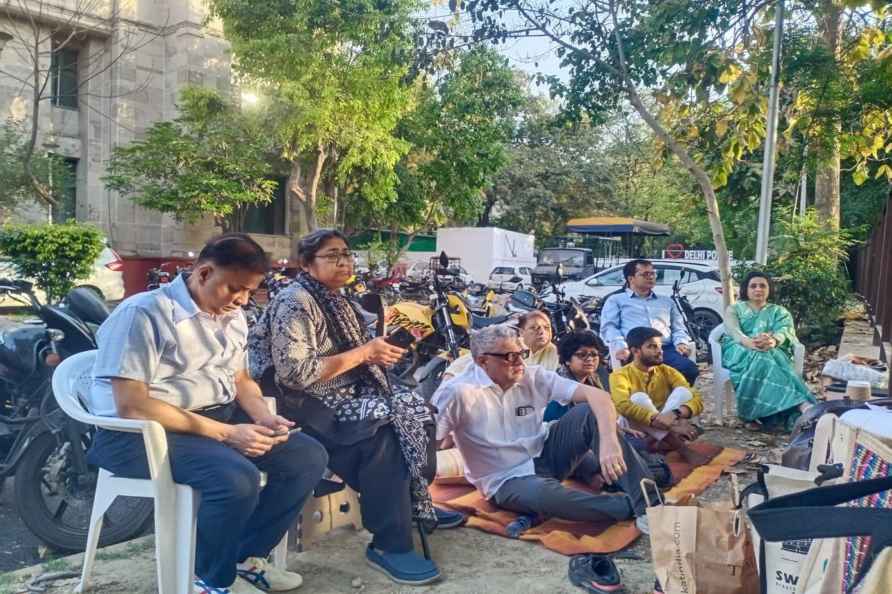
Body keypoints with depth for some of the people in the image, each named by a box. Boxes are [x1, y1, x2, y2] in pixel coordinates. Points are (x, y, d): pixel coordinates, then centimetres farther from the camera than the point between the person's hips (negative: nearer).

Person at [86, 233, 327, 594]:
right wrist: (225, 433, -24)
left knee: (309, 456, -3)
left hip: (220, 418, 9)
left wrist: (264, 418, -4)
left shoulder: (232, 316, 11)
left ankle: (247, 557, 8)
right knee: (238, 479, -33)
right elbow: (131, 406, -22)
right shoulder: (144, 313, -15)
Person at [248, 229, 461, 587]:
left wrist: (377, 353, 3)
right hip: (305, 406, -10)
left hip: (344, 395, 10)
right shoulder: (294, 304, -15)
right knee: (385, 434, -28)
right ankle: (389, 545, -18)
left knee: (415, 410, -1)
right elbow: (296, 374, -26)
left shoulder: (335, 301, 15)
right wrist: (363, 353, -21)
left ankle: (417, 502, 16)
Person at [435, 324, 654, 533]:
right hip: (506, 481, -4)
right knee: (543, 493, -39)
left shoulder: (533, 376, -8)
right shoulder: (459, 392, -18)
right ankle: (632, 506, -19)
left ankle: (647, 500, -22)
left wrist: (609, 442, -33)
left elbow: (598, 395, -17)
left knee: (591, 411, -17)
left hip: (545, 455, 4)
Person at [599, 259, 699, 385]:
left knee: (689, 369, -30)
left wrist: (681, 343, 2)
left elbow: (678, 328, 28)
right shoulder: (616, 300, 23)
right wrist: (620, 346, -14)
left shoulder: (666, 301, 35)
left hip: (666, 349, 4)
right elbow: (609, 327, 8)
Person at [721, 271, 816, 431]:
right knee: (758, 358, -38)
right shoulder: (734, 309, 21)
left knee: (763, 358, -39)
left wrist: (773, 340, -29)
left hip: (773, 351, 1)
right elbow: (732, 330, -3)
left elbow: (784, 330, -1)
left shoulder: (779, 312, 24)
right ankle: (802, 405, -52)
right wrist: (748, 341, -28)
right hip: (739, 350, -1)